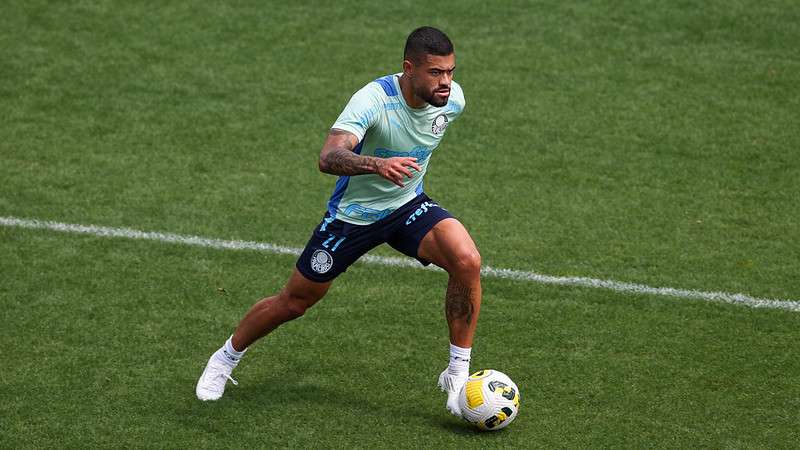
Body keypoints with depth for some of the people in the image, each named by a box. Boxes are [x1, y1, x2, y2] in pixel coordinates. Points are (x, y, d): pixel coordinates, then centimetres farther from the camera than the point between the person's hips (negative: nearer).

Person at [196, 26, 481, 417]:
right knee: (294, 302, 9)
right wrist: (377, 164, -65)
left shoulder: (453, 99, -13)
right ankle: (225, 359, 37)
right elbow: (329, 157, -48)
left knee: (467, 261, -24)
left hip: (409, 206, 4)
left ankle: (457, 373, -9)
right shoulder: (374, 99, -33)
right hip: (352, 214, -4)